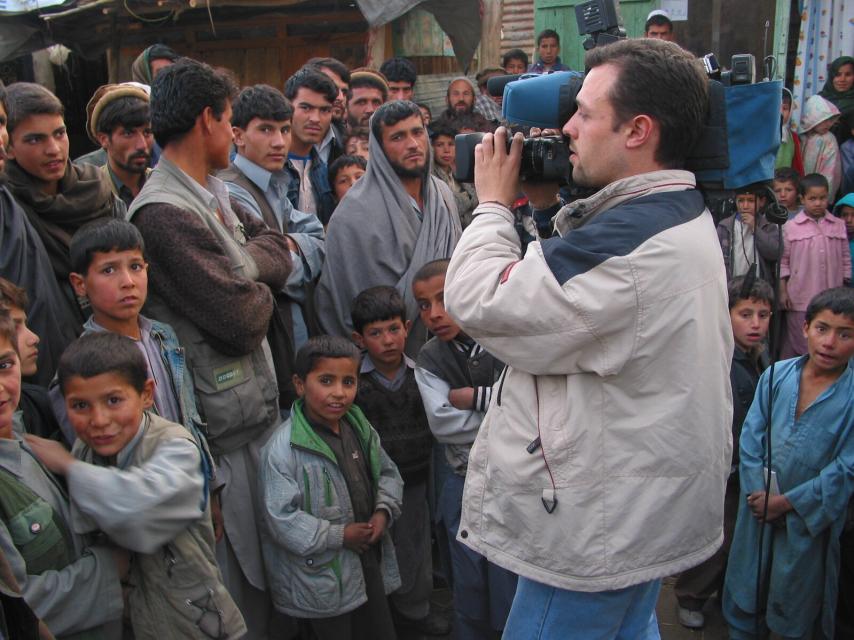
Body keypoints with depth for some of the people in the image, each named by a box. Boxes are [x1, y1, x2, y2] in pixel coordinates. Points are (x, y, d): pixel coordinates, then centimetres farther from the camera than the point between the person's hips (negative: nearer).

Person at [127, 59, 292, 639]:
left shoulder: (212, 191, 11)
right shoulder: (163, 213, -20)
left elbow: (278, 250, 7)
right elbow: (242, 320, -22)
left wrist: (243, 266, -12)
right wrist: (258, 289, 0)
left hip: (259, 403, 9)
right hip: (226, 425, -9)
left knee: (264, 560, 21)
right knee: (241, 575, 7)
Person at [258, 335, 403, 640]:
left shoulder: (360, 428, 0)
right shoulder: (283, 449, -22)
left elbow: (387, 472, 13)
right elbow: (281, 518, -23)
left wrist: (384, 512, -5)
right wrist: (339, 536, -18)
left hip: (370, 559, 7)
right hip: (321, 575, -6)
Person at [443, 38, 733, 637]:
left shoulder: (631, 240, -30)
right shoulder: (683, 213, 5)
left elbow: (478, 302, -26)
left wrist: (494, 203, -11)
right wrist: (550, 206, 4)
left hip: (602, 528, -10)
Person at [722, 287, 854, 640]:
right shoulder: (777, 375, -4)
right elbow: (751, 438, -1)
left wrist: (788, 501, -13)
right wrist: (758, 492, -10)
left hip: (810, 518, -3)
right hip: (758, 505, 3)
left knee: (796, 606, 15)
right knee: (746, 588, 18)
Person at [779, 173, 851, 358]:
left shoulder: (839, 226, 5)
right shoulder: (790, 227, -2)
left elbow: (845, 260, 10)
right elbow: (783, 261, 1)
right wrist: (783, 291, -3)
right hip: (800, 300, -3)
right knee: (802, 348, 4)